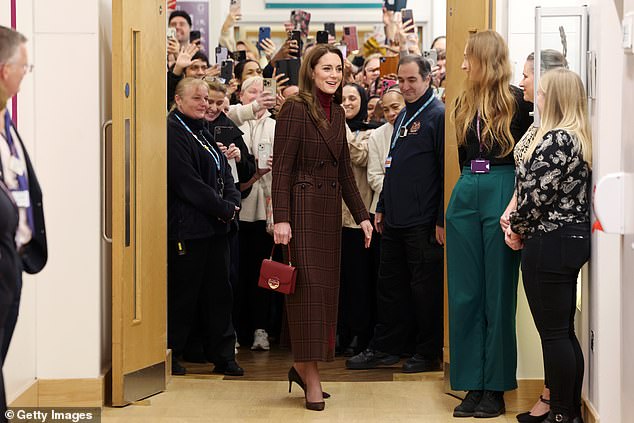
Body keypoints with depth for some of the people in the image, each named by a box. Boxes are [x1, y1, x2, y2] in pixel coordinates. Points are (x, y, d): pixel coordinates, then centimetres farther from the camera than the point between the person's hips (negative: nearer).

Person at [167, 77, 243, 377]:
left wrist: (232, 203, -3)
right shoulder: (172, 133, -11)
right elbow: (187, 182, -18)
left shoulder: (204, 133, 18)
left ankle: (223, 355, 15)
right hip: (187, 226, -9)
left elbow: (225, 173, 16)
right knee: (183, 293, -2)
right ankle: (170, 355, 9)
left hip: (216, 225, 9)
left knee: (218, 291, 9)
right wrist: (223, 208, -14)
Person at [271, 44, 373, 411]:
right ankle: (311, 374, -1)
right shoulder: (295, 109, -9)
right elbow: (282, 168, -13)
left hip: (330, 208, 8)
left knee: (327, 287, 8)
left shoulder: (337, 113, 13)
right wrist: (281, 218, -20)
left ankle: (303, 366, 17)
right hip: (303, 207, -8)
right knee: (308, 285, -6)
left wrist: (362, 215, 13)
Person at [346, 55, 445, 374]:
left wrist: (442, 219, -17)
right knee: (390, 284, 13)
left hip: (423, 222, -8)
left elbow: (446, 171, -14)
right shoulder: (403, 117, 16)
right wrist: (382, 208, 19)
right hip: (394, 219, 9)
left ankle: (429, 353, 12)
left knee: (425, 287, 1)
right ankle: (386, 347, 22)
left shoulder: (438, 115, -11)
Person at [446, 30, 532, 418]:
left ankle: (496, 387, 7)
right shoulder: (465, 103, 13)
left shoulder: (516, 101, -5)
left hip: (502, 193, -6)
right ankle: (472, 384, 11)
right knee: (465, 294, 5)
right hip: (466, 194, 6)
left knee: (498, 293, 0)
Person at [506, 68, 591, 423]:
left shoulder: (556, 139, -17)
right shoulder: (582, 138, 13)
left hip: (550, 243, -10)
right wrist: (521, 227, 7)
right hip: (575, 238, 10)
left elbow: (537, 194, -18)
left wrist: (519, 230, -1)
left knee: (553, 333, -3)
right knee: (565, 331, 15)